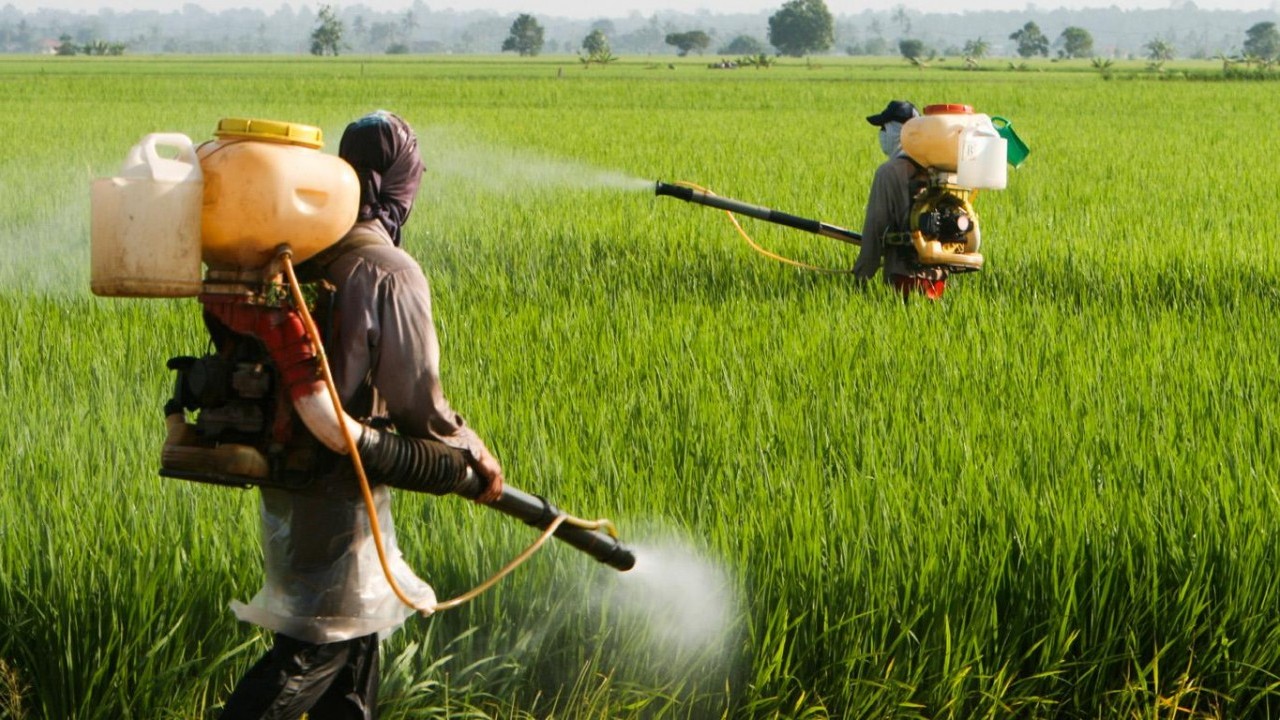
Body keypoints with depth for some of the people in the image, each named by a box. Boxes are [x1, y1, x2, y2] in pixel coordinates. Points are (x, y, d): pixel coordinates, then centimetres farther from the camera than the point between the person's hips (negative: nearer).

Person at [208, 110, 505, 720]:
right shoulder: (388, 273, -20)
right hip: (340, 486, -8)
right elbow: (418, 403, -18)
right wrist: (474, 455, -1)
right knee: (319, 644, 0)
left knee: (357, 624, 21)